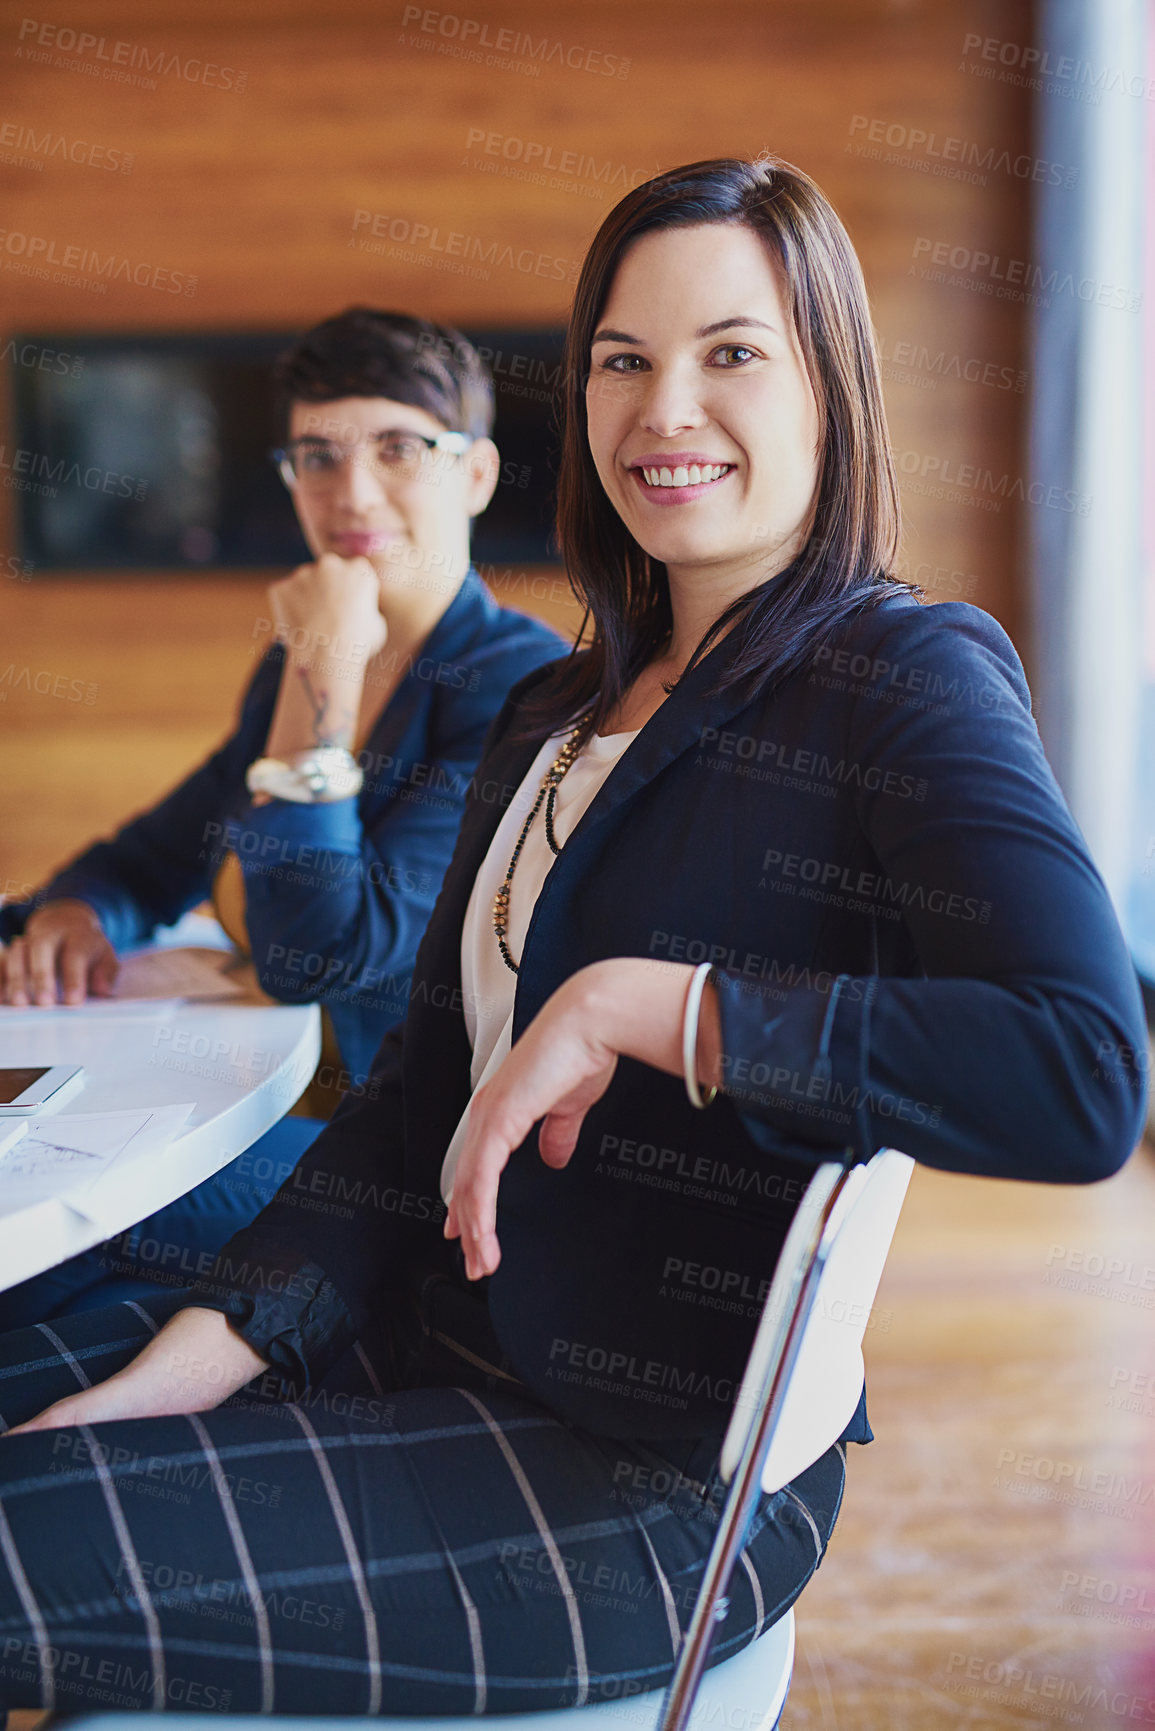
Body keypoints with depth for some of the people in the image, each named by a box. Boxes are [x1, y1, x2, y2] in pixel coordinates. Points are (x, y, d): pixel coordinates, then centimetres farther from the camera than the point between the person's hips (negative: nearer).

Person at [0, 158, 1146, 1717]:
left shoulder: (907, 679, -10)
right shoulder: (554, 718, 13)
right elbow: (422, 1093, 10)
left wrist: (634, 1005, -24)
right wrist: (198, 1354, -3)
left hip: (669, 1474, -7)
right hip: (441, 1355, 7)